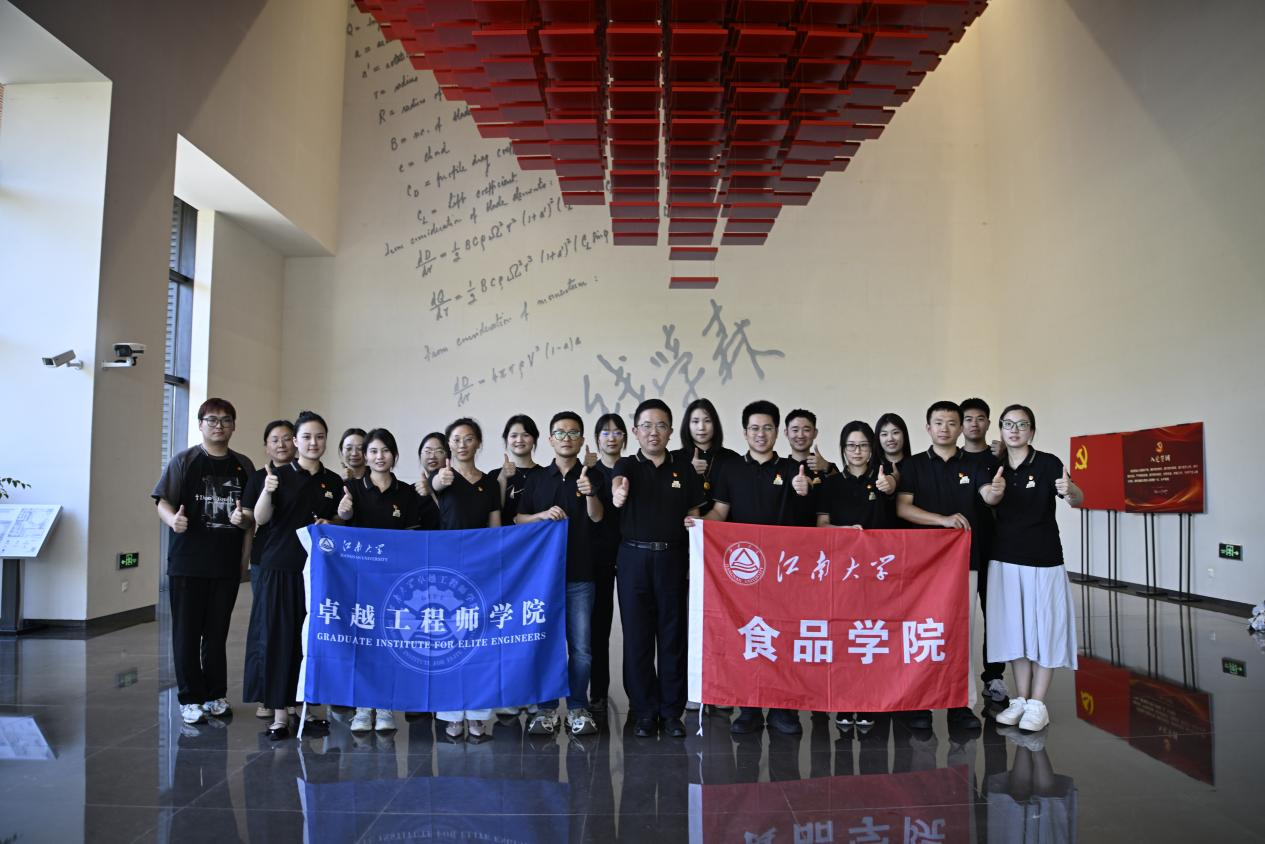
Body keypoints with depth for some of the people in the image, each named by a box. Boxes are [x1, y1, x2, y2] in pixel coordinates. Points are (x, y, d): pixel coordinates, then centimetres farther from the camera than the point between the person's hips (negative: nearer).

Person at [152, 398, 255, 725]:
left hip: (226, 563, 2)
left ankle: (216, 695, 22)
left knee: (217, 633, 11)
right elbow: (163, 502, -3)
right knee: (187, 633, 3)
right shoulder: (184, 461, 2)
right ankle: (190, 698, 14)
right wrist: (172, 519, -24)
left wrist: (244, 519, -11)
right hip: (187, 562, -2)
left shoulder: (243, 466, 10)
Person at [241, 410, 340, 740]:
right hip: (280, 568, -2)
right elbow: (260, 518, -7)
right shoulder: (277, 475, 0)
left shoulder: (333, 482, 9)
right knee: (278, 638, 0)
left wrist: (330, 525, -5)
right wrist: (267, 491, -24)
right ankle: (279, 712, 9)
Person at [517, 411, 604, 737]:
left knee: (581, 646, 3)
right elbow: (518, 519, 7)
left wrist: (590, 493, -26)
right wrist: (543, 515, -13)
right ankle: (546, 708, 17)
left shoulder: (591, 477, 5)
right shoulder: (536, 478, 8)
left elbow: (597, 517, -6)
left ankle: (577, 708, 15)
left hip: (580, 575, -1)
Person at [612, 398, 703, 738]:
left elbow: (694, 510, 15)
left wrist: (694, 522, -8)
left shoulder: (684, 468, 7)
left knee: (673, 634, 6)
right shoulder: (627, 465, 0)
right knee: (637, 636, 4)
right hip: (634, 557, -1)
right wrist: (618, 492, -48)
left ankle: (672, 711, 19)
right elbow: (618, 481, -24)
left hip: (673, 557, 1)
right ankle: (644, 711, 17)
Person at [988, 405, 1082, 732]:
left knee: (1043, 629, 3)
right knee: (1014, 630, 9)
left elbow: (1078, 500, -23)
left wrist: (1070, 491, -43)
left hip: (1043, 560, -4)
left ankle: (1038, 704, 13)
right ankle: (1020, 700, 19)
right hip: (1004, 560, 4)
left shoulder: (1047, 463, -7)